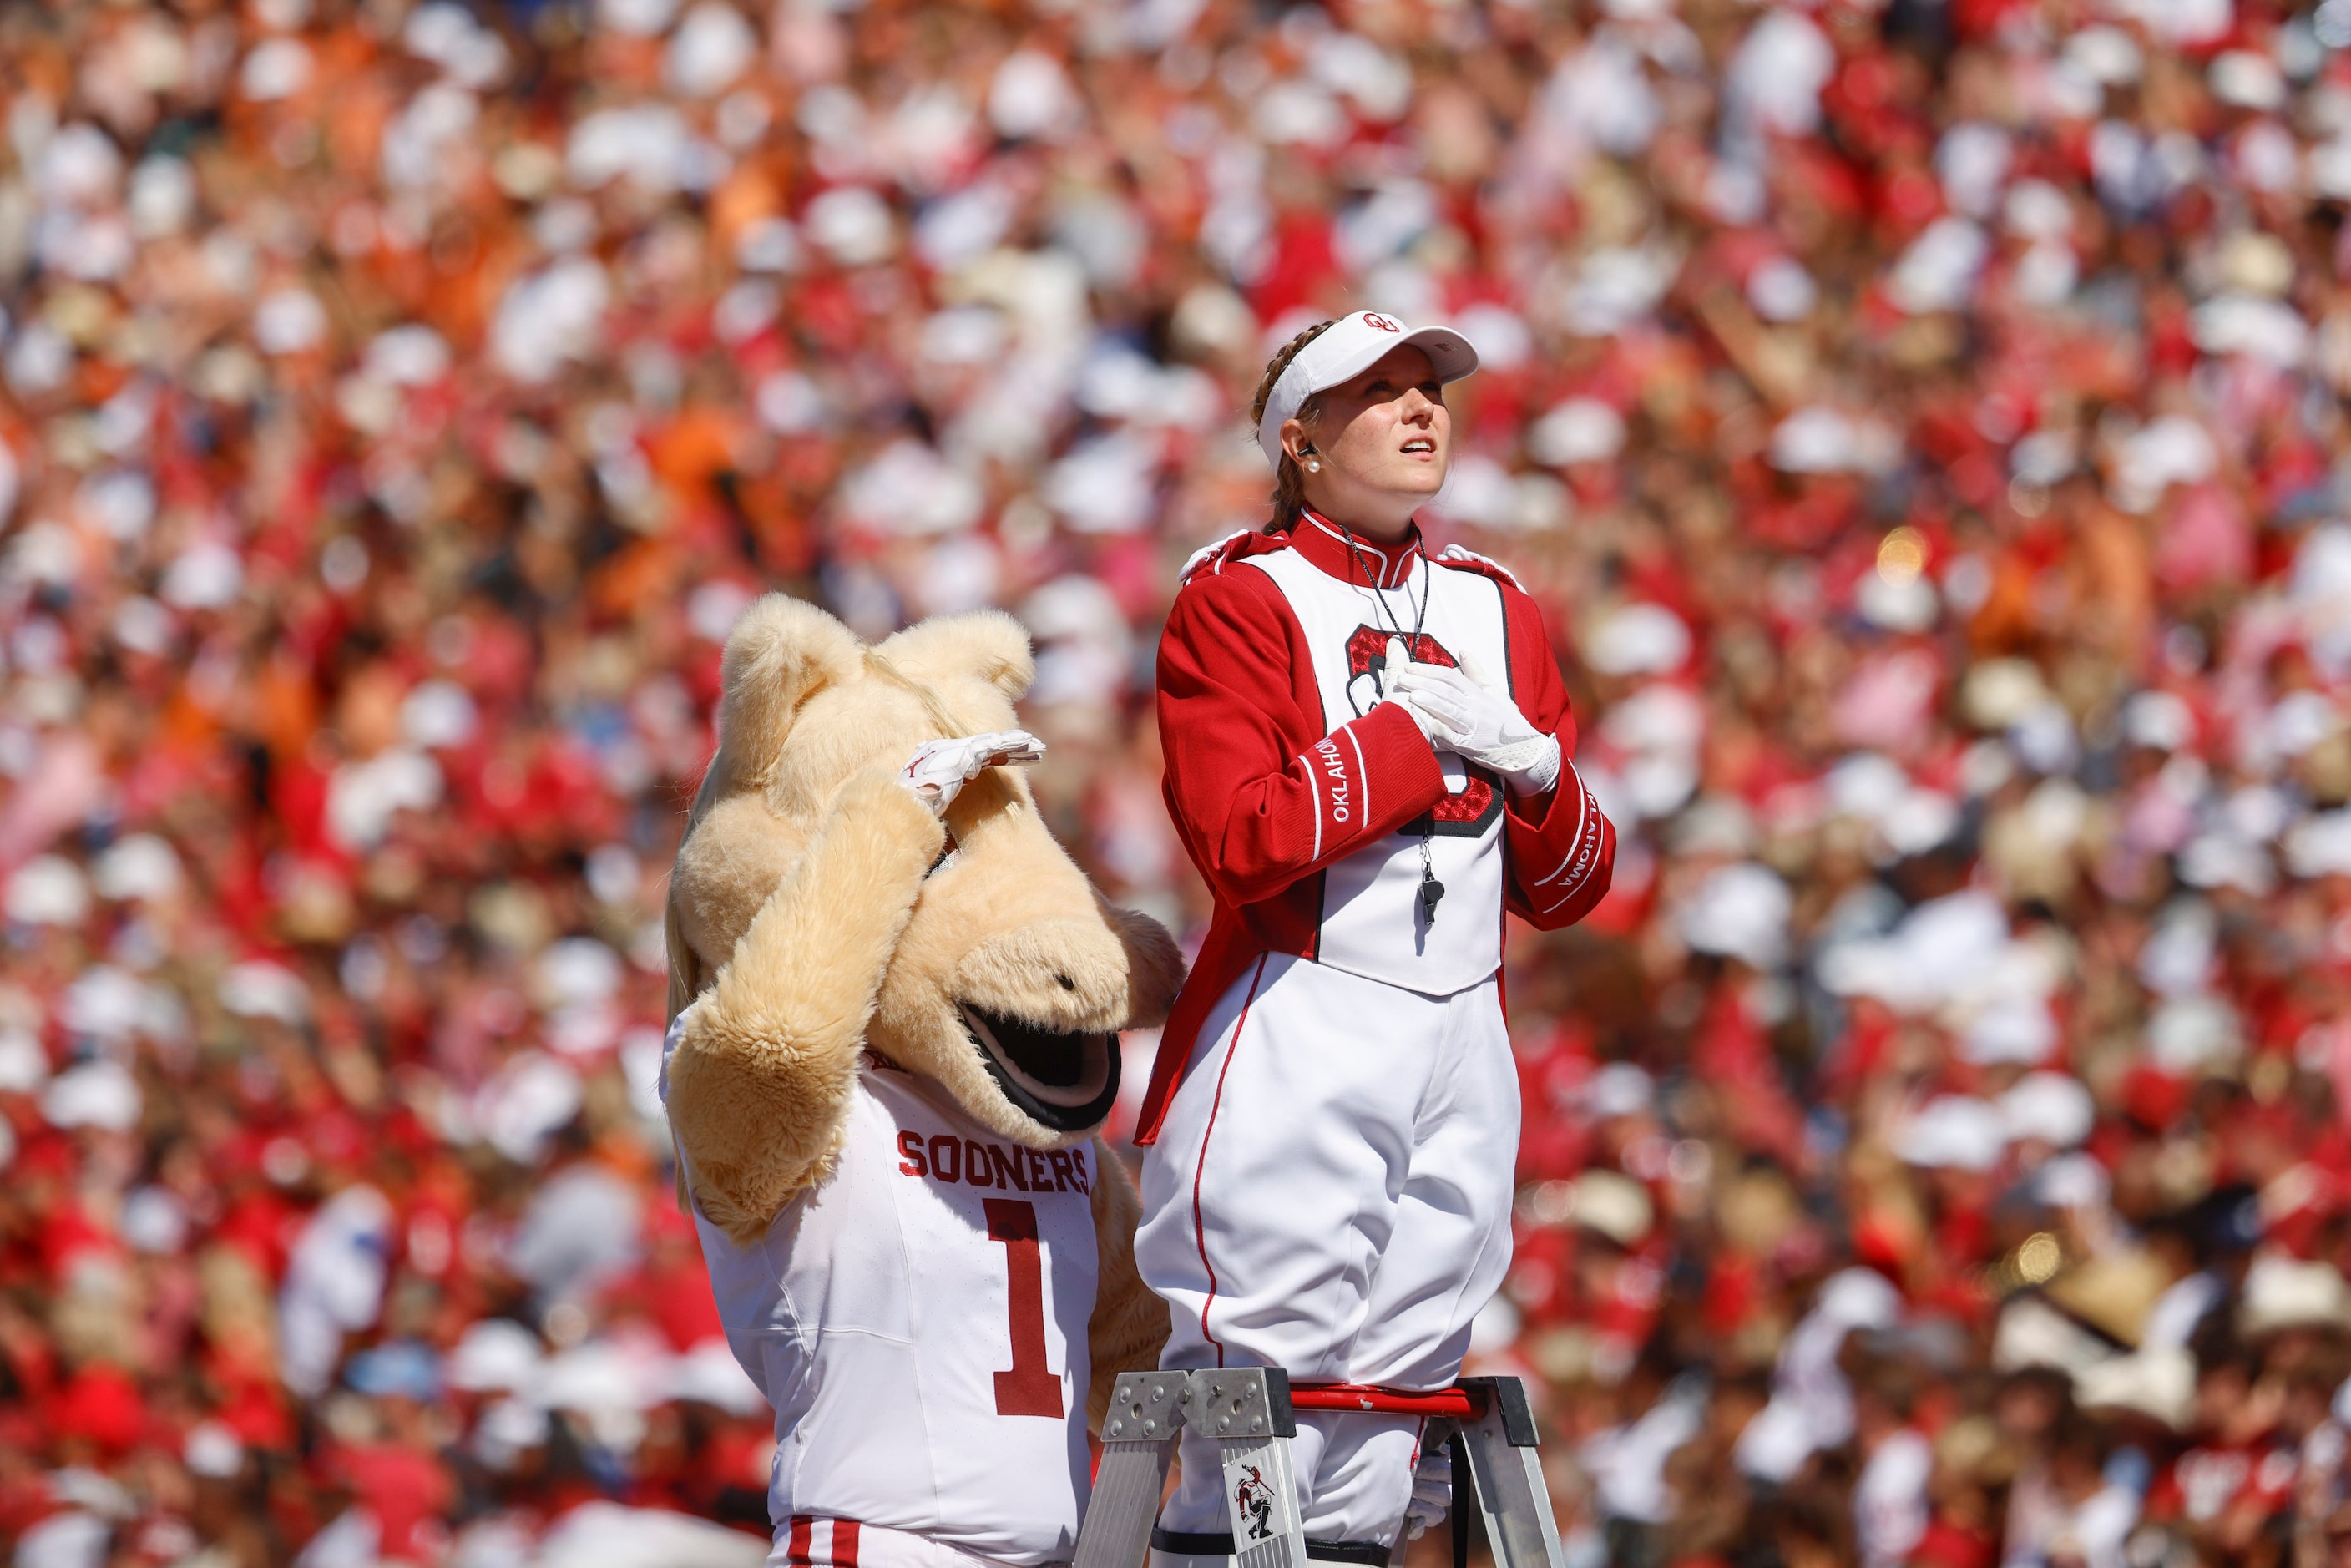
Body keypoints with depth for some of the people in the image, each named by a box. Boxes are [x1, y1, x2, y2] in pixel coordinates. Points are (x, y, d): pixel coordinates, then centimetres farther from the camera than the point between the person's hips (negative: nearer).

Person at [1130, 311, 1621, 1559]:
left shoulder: (1495, 613, 17)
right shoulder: (1238, 599, -1)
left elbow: (1565, 891, 18)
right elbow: (1242, 843, -15)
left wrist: (1532, 766, -2)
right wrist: (1417, 728, -10)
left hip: (1462, 1047, 6)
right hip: (1293, 1047, -6)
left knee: (1385, 1420, 3)